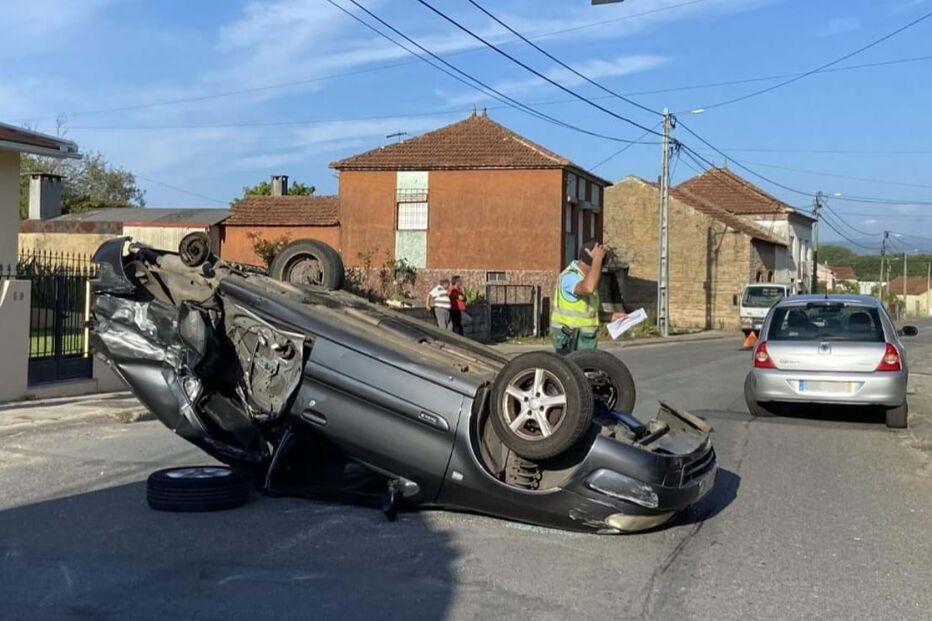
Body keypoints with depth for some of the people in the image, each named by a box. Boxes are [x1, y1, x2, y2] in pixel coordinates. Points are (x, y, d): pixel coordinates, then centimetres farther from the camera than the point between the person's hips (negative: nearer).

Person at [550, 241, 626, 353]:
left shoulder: (584, 277, 13)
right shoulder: (569, 277, -17)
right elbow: (588, 288, -40)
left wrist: (610, 316, 10)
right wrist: (597, 259, -29)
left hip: (586, 342, 9)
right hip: (570, 343, -9)